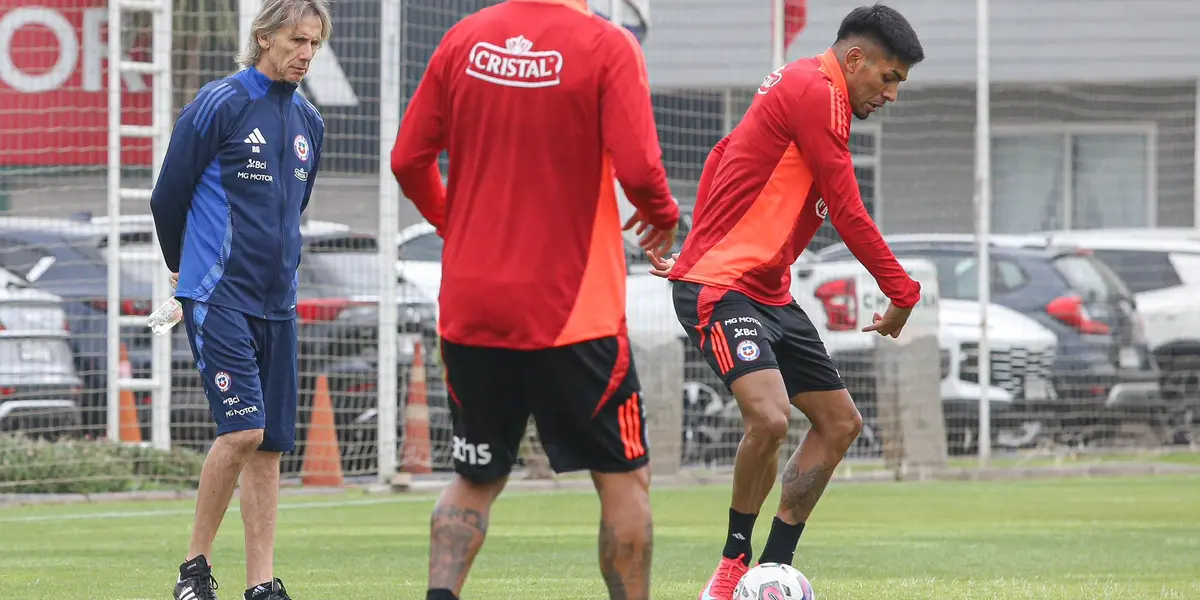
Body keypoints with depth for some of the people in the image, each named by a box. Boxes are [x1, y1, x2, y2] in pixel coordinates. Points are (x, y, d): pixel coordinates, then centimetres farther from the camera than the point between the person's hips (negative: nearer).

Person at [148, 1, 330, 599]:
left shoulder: (308, 122, 13)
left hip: (276, 303, 6)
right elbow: (167, 197, -1)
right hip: (218, 298, -6)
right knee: (242, 429, -16)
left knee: (270, 446, 4)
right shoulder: (218, 106, -7)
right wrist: (186, 266, 13)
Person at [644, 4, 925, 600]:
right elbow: (848, 214, -16)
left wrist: (696, 248, 27)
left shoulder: (803, 89, 16)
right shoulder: (817, 92, -14)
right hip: (719, 288, -11)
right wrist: (903, 294, -7)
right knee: (769, 418, -27)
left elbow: (722, 155, 28)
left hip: (770, 294, 11)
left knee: (840, 422, 9)